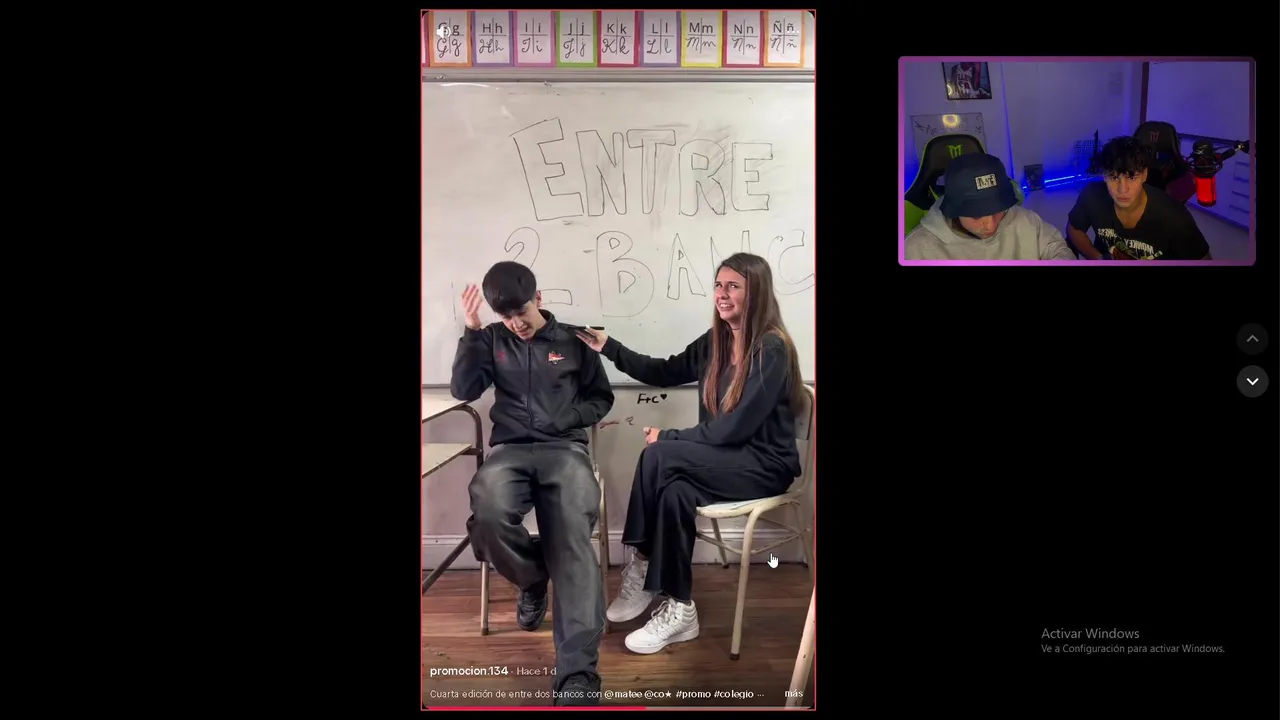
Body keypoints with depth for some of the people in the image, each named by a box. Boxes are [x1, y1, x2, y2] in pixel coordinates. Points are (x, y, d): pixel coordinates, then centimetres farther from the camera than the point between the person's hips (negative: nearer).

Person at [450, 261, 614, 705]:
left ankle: (577, 675, -39)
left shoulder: (572, 341, 12)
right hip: (509, 450, 1)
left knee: (574, 541, -28)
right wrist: (471, 332, -4)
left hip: (565, 450, -1)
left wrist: (567, 419, -3)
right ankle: (533, 578, 3)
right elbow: (463, 390, 4)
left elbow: (601, 398, 16)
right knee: (488, 514, -34)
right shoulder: (493, 340, 15)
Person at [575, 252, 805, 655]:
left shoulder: (772, 350, -17)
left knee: (659, 456, -25)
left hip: (765, 465, -7)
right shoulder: (716, 342, 7)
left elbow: (734, 428, -22)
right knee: (676, 490, -27)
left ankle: (641, 570, -11)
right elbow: (664, 373, 16)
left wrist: (668, 437, -14)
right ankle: (677, 609, -19)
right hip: (724, 458, 7)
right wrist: (608, 347, 6)